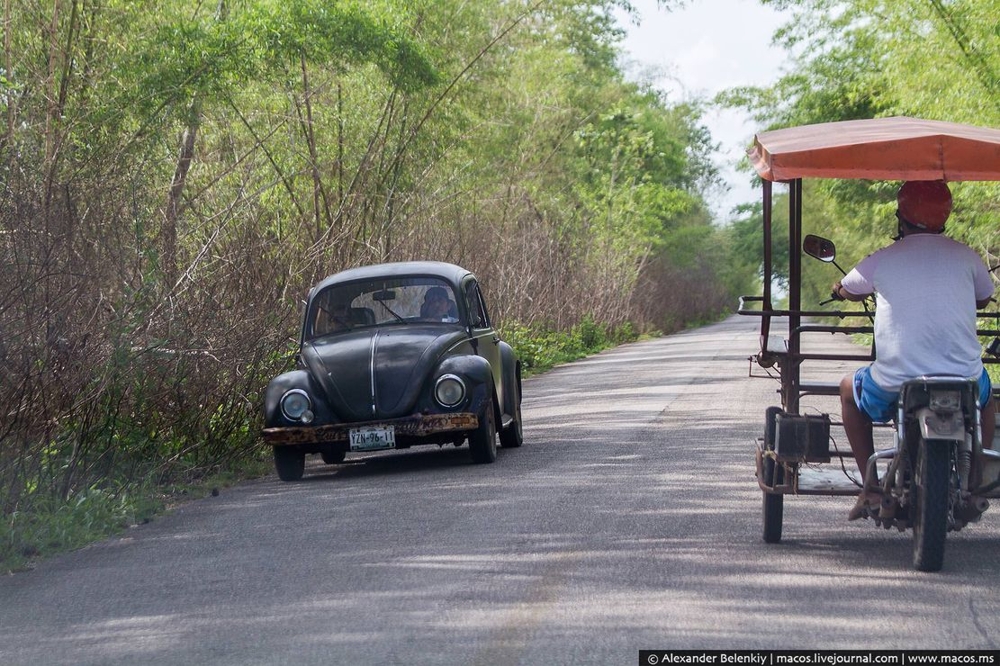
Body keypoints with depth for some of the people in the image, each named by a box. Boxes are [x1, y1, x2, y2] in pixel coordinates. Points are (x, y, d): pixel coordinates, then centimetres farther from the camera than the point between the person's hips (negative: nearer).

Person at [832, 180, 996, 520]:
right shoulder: (965, 256, 4)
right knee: (986, 394, 38)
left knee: (850, 390, 31)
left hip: (896, 384, -2)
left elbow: (846, 290, 22)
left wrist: (838, 288, 46)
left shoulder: (881, 261, 0)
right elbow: (984, 299, 25)